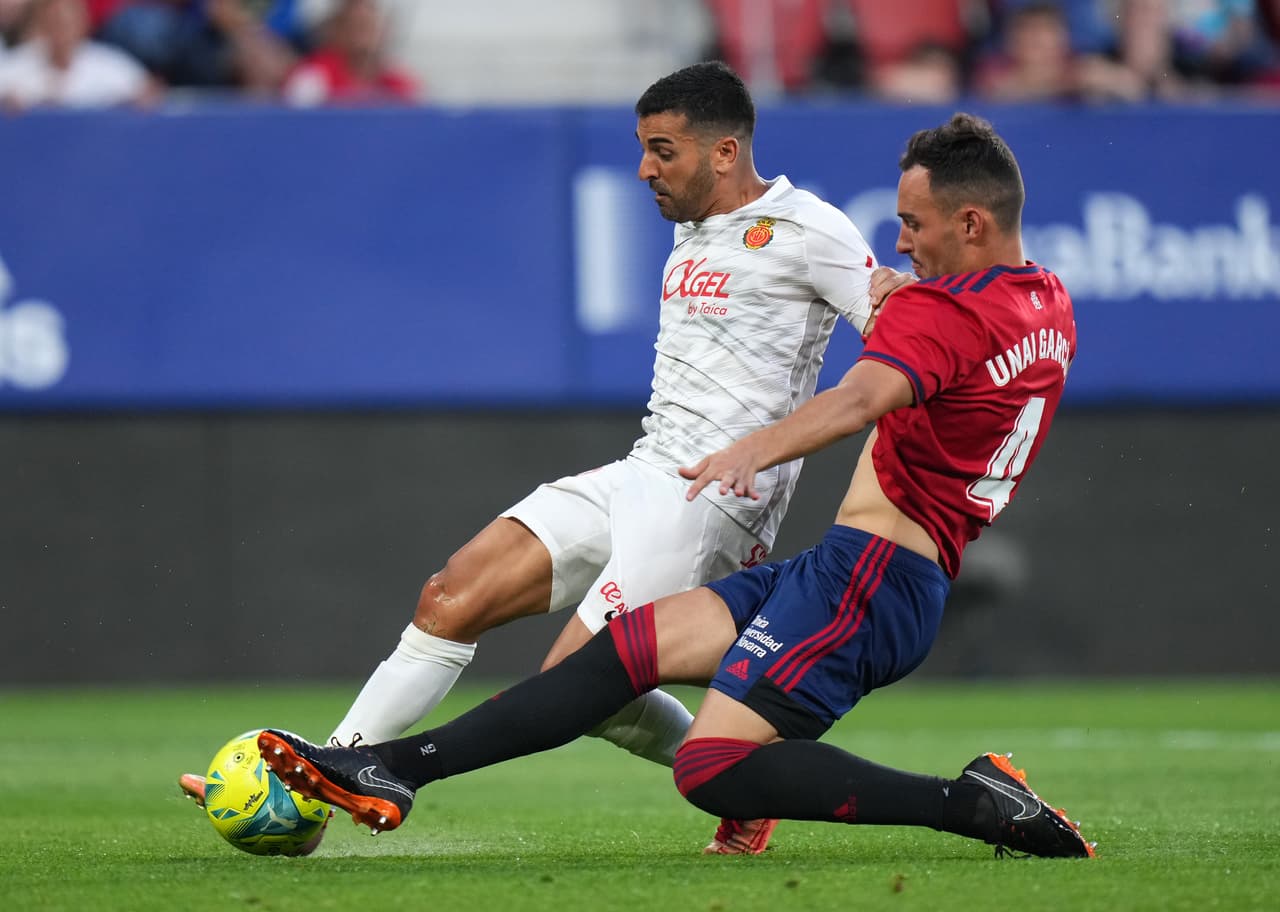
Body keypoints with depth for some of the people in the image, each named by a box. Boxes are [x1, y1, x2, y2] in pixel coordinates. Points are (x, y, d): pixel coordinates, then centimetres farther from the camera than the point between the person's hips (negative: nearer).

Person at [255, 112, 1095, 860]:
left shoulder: (945, 310, -15)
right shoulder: (1049, 305, 14)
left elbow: (863, 396, -35)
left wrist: (757, 450, -50)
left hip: (866, 575, -10)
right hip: (914, 588, 10)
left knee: (714, 770, -20)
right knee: (634, 644, 4)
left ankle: (975, 804, -15)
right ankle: (395, 770, -2)